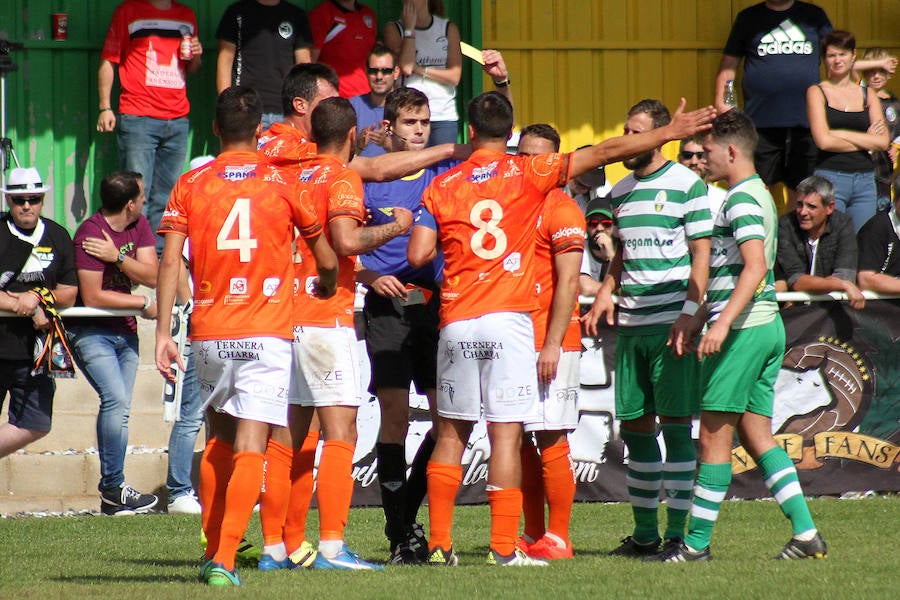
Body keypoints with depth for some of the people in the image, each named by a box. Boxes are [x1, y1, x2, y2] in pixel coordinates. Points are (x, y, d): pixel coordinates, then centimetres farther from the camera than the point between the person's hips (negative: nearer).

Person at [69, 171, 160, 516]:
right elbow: (92, 297, -19)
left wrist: (118, 257, -19)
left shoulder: (139, 226, 7)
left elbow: (151, 277, -2)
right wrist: (144, 304, -12)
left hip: (125, 332, 7)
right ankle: (114, 487, -16)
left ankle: (112, 494, 9)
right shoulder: (89, 234, -17)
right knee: (116, 399, -22)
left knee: (119, 410, 6)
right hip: (92, 332, -7)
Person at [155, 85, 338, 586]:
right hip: (267, 333, -3)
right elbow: (327, 259, 8)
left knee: (220, 439, 20)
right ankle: (225, 560, -18)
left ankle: (213, 552, 22)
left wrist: (164, 332, -2)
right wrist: (326, 285, 31)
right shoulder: (282, 185, 1)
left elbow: (170, 262, -4)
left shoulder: (190, 185, 4)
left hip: (210, 335, 3)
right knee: (250, 447, -7)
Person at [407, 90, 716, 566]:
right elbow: (604, 152, 0)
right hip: (508, 321, -2)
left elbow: (418, 255, 0)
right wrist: (669, 133, 4)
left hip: (456, 324, 2)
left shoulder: (443, 186, 5)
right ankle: (503, 547, -7)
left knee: (451, 433, 10)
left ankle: (439, 543, 10)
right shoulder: (528, 174, 0)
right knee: (506, 433, -3)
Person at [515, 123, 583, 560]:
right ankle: (532, 537, 13)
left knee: (550, 440, -7)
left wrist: (552, 344, -18)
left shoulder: (561, 209, -5)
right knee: (520, 443, 7)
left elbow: (567, 283, -11)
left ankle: (557, 539, -4)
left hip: (550, 342, -7)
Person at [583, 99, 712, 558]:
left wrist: (688, 315, -16)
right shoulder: (621, 191, 15)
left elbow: (701, 254, -8)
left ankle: (677, 532, -3)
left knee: (676, 424, -6)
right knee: (635, 425, 7)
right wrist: (606, 291, 8)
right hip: (631, 325, 7)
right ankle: (644, 532, 14)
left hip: (672, 324, -7)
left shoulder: (687, 185, -5)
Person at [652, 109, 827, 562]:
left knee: (715, 434, -4)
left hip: (743, 329, -10)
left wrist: (723, 323, -30)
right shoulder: (757, 194, 19)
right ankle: (806, 533, 2)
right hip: (768, 325, 10)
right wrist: (697, 319, 31)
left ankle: (698, 541, -1)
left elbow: (755, 267, -24)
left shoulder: (742, 199, -12)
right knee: (756, 435, 9)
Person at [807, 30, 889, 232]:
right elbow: (824, 141, -9)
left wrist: (842, 134, -5)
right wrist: (866, 140, -1)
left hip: (865, 180, 4)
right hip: (830, 176, -4)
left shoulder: (868, 95, 13)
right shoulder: (817, 92, 3)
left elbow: (883, 142, 2)